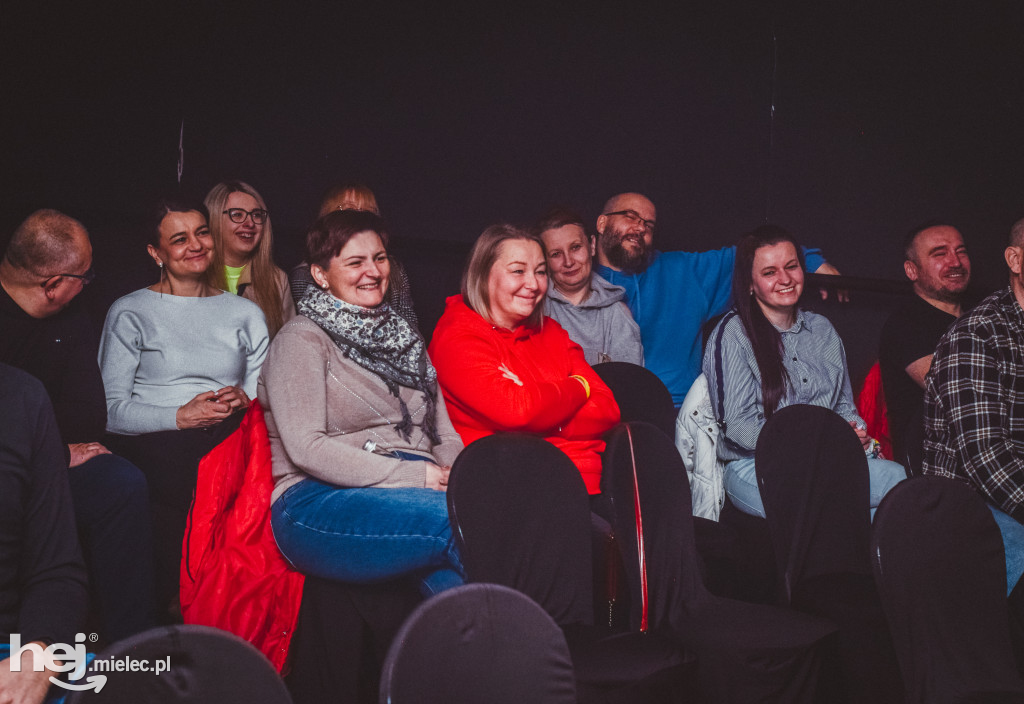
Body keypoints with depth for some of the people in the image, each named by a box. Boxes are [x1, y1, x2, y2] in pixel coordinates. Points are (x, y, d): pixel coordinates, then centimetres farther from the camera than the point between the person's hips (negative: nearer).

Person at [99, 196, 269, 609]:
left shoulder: (246, 314, 22)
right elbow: (111, 410, 2)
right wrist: (179, 416, -13)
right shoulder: (130, 312, 12)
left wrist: (245, 400, -6)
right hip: (153, 445, -2)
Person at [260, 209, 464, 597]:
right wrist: (412, 476, -16)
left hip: (417, 488, 6)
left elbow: (444, 434, 21)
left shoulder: (402, 335, 24)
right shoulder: (301, 340, 2)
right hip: (316, 501, -5)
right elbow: (306, 448, -11)